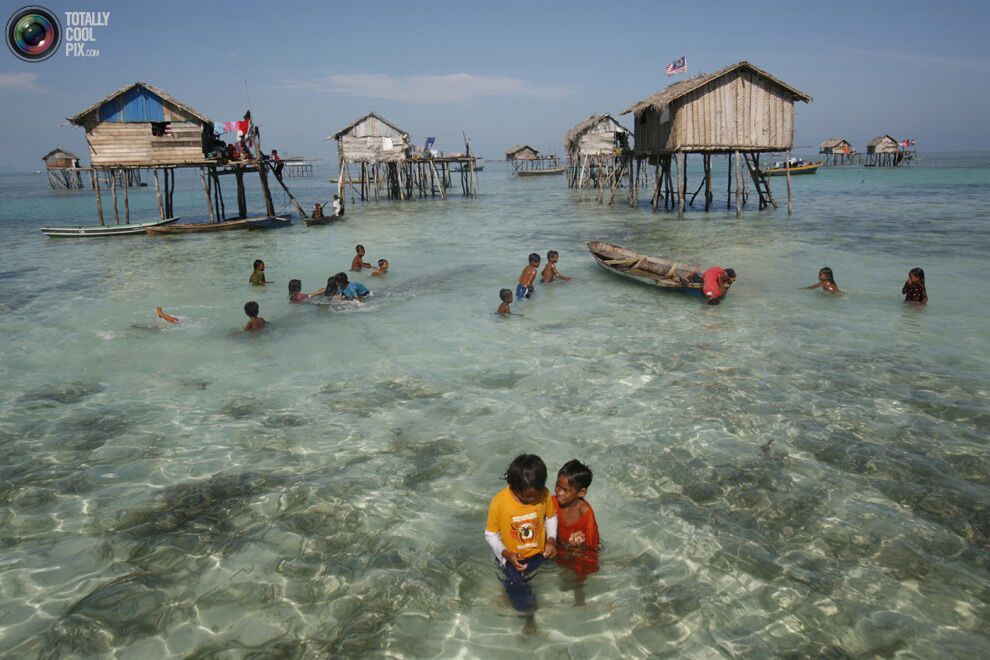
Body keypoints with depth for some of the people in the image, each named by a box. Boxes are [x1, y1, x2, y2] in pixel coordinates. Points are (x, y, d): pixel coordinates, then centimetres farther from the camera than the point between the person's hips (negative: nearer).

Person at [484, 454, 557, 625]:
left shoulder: (544, 495, -17)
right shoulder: (499, 503, -24)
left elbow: (551, 517, 4)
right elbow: (490, 534, -10)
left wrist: (551, 539, -12)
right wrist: (506, 554, -25)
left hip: (539, 554, 3)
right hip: (513, 559, -2)